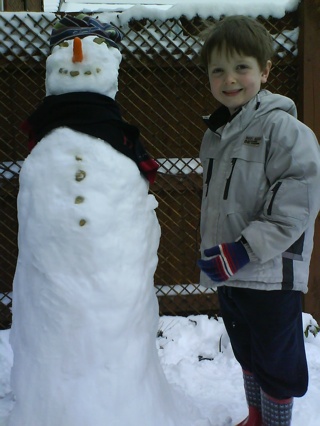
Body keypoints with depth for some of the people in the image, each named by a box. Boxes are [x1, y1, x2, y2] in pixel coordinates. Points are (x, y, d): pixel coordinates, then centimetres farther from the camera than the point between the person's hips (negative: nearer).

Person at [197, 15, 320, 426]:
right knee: (246, 353, 23)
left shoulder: (284, 129, -16)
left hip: (272, 274, -7)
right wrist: (213, 255, 16)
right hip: (228, 273, 8)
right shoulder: (214, 133, 8)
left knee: (276, 361, 9)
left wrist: (243, 251, -23)